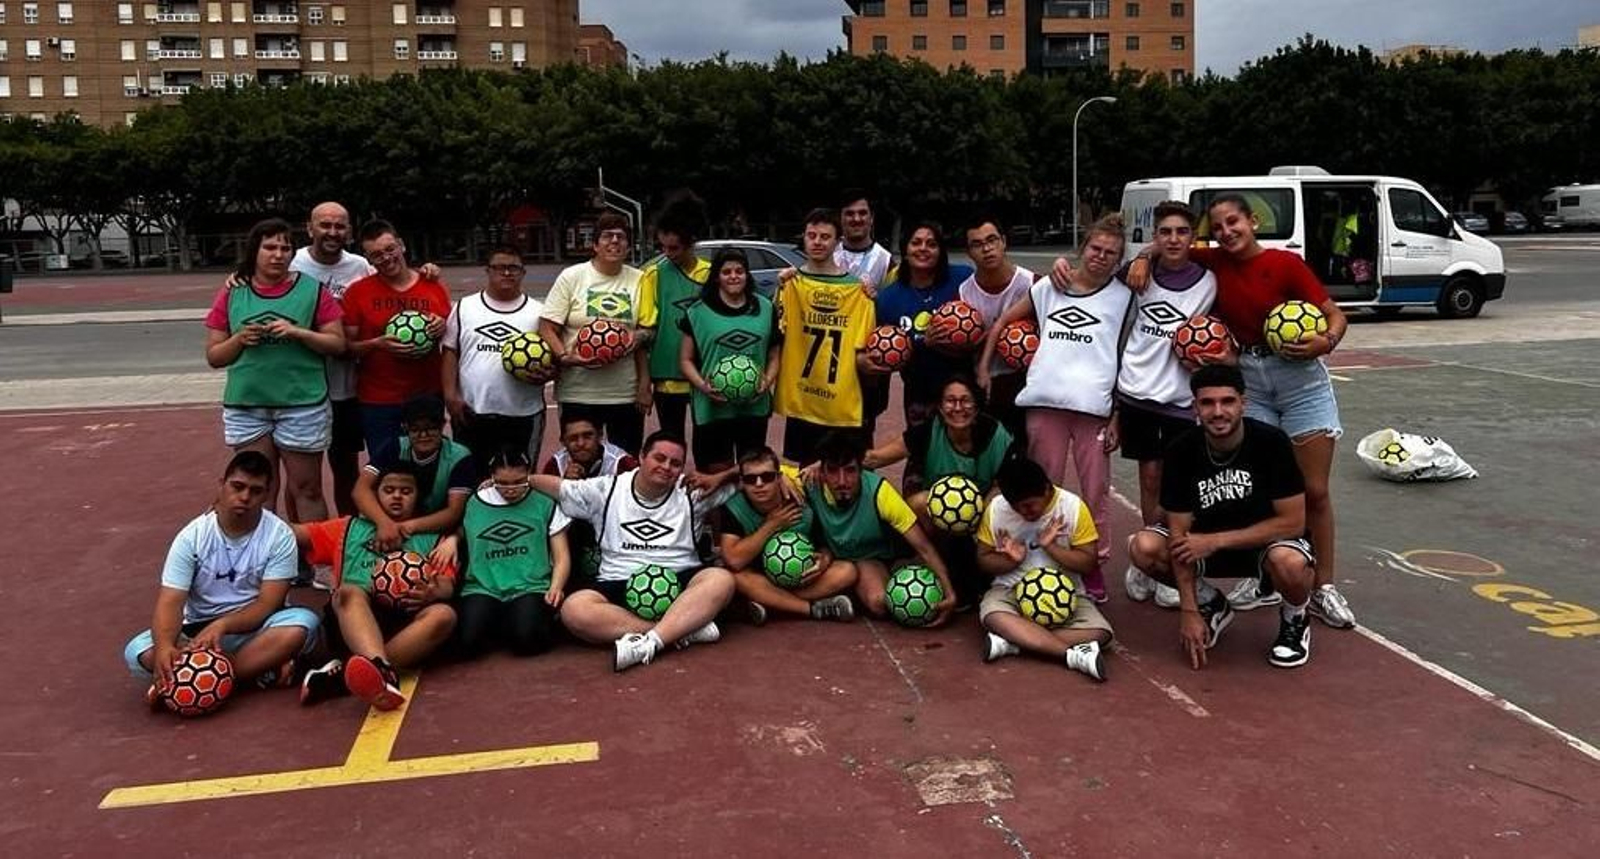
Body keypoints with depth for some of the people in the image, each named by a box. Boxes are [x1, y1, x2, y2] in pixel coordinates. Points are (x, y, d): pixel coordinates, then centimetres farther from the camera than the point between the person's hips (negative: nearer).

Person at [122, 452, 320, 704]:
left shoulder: (279, 536, -12)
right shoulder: (192, 536, -9)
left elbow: (268, 604, -16)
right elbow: (171, 601, -17)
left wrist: (221, 625, -33)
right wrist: (165, 645, -37)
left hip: (254, 627, -1)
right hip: (200, 629, 1)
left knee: (302, 624, -33)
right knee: (139, 653, -26)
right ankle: (263, 668, -22)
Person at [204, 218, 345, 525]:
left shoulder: (312, 290, 1)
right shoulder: (231, 294, 6)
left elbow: (338, 343, -2)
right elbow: (214, 356, 8)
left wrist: (298, 332, -16)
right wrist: (239, 339, -11)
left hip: (302, 404, -2)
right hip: (246, 406, 2)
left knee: (306, 489, 5)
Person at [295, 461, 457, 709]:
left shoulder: (431, 538, 27)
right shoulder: (351, 528, 31)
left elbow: (447, 584, 11)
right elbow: (296, 534, 21)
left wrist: (433, 593, -13)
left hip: (406, 620, 0)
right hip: (353, 616, 0)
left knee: (444, 614, -32)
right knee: (349, 591, -33)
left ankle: (342, 673, -44)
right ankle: (381, 669, -62)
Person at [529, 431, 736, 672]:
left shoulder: (692, 491, 5)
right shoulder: (605, 490, 6)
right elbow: (553, 485, 10)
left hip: (679, 580, 0)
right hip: (620, 584, 1)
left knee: (721, 579, -31)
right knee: (573, 609, -31)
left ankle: (649, 642, -40)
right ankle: (685, 628, -30)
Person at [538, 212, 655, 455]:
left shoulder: (638, 280, 6)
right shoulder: (571, 277, -1)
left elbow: (646, 333, 9)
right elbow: (547, 327, -3)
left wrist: (644, 384, 1)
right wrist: (564, 357, -21)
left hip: (626, 393, 2)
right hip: (578, 393, -2)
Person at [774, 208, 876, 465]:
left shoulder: (857, 288, 1)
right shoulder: (790, 283, 2)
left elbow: (861, 351, 3)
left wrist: (866, 360, -18)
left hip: (844, 407, -1)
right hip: (800, 403, 1)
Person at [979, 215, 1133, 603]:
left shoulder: (1123, 298, 7)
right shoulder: (1050, 288, 12)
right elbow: (1003, 321, 18)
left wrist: (1118, 417, -2)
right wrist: (983, 367, 9)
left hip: (1095, 406, -1)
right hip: (1045, 401, 2)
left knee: (1096, 491, 2)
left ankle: (1095, 564, 15)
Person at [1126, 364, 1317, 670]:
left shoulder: (1271, 442, -21)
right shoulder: (1181, 452, -15)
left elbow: (1292, 522, -20)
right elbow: (1179, 533, -14)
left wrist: (1216, 540, -25)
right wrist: (1189, 612, -19)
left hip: (1267, 541, -3)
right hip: (1208, 543, 3)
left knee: (1290, 563, -38)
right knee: (1144, 548, -23)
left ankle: (1294, 621, 0)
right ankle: (1210, 605, 7)